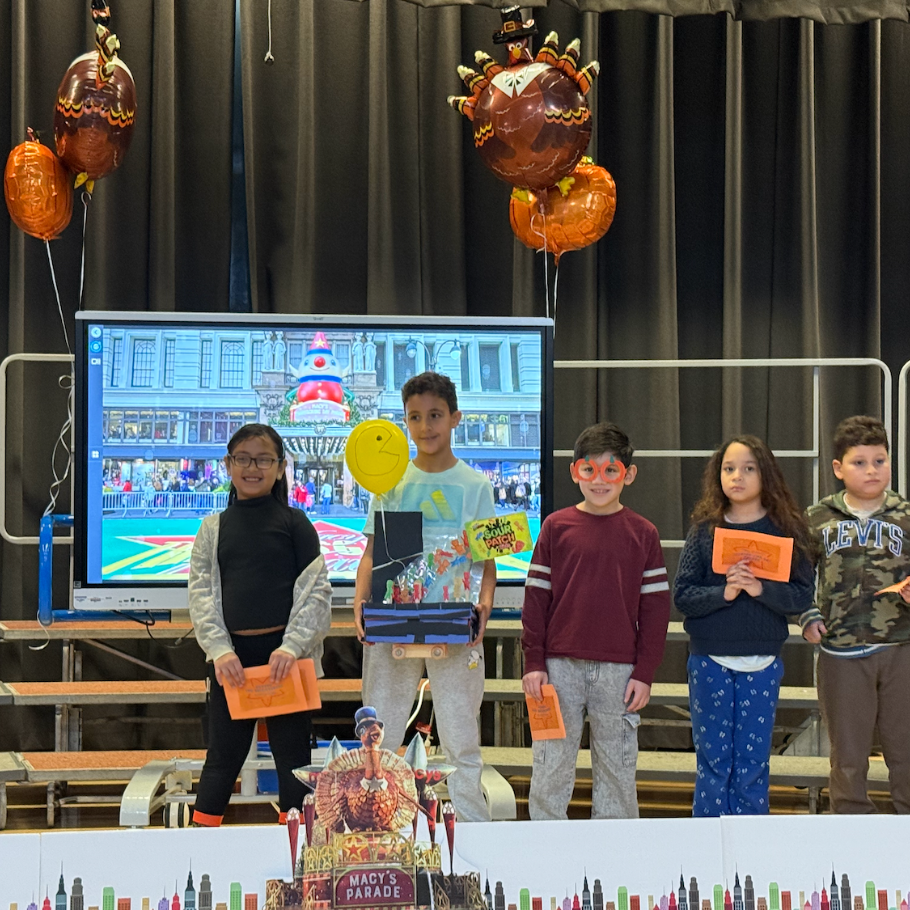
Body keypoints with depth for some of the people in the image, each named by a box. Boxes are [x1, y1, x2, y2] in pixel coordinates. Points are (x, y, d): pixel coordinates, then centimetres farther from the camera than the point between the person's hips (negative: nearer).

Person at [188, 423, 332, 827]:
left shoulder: (294, 523, 3)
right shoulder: (213, 528, 9)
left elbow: (316, 589, -3)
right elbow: (201, 592, 4)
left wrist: (291, 646, -14)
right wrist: (220, 649, -9)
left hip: (283, 652, -2)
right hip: (231, 655, 2)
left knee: (292, 754, 5)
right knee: (223, 754, 8)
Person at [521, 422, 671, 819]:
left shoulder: (642, 533, 4)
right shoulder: (556, 527, 3)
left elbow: (655, 607, 4)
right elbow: (536, 598, 4)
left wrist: (644, 672, -1)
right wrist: (534, 662, -1)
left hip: (619, 668, 0)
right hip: (560, 665, 0)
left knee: (617, 768, 6)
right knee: (551, 765, 3)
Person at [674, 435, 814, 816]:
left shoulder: (786, 529, 1)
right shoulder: (704, 530, 2)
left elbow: (802, 595, -4)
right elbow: (682, 595, -3)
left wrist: (760, 589, -20)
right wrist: (724, 592, -19)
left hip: (762, 662, 0)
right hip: (710, 660, 0)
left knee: (752, 763, 5)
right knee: (713, 760, 5)